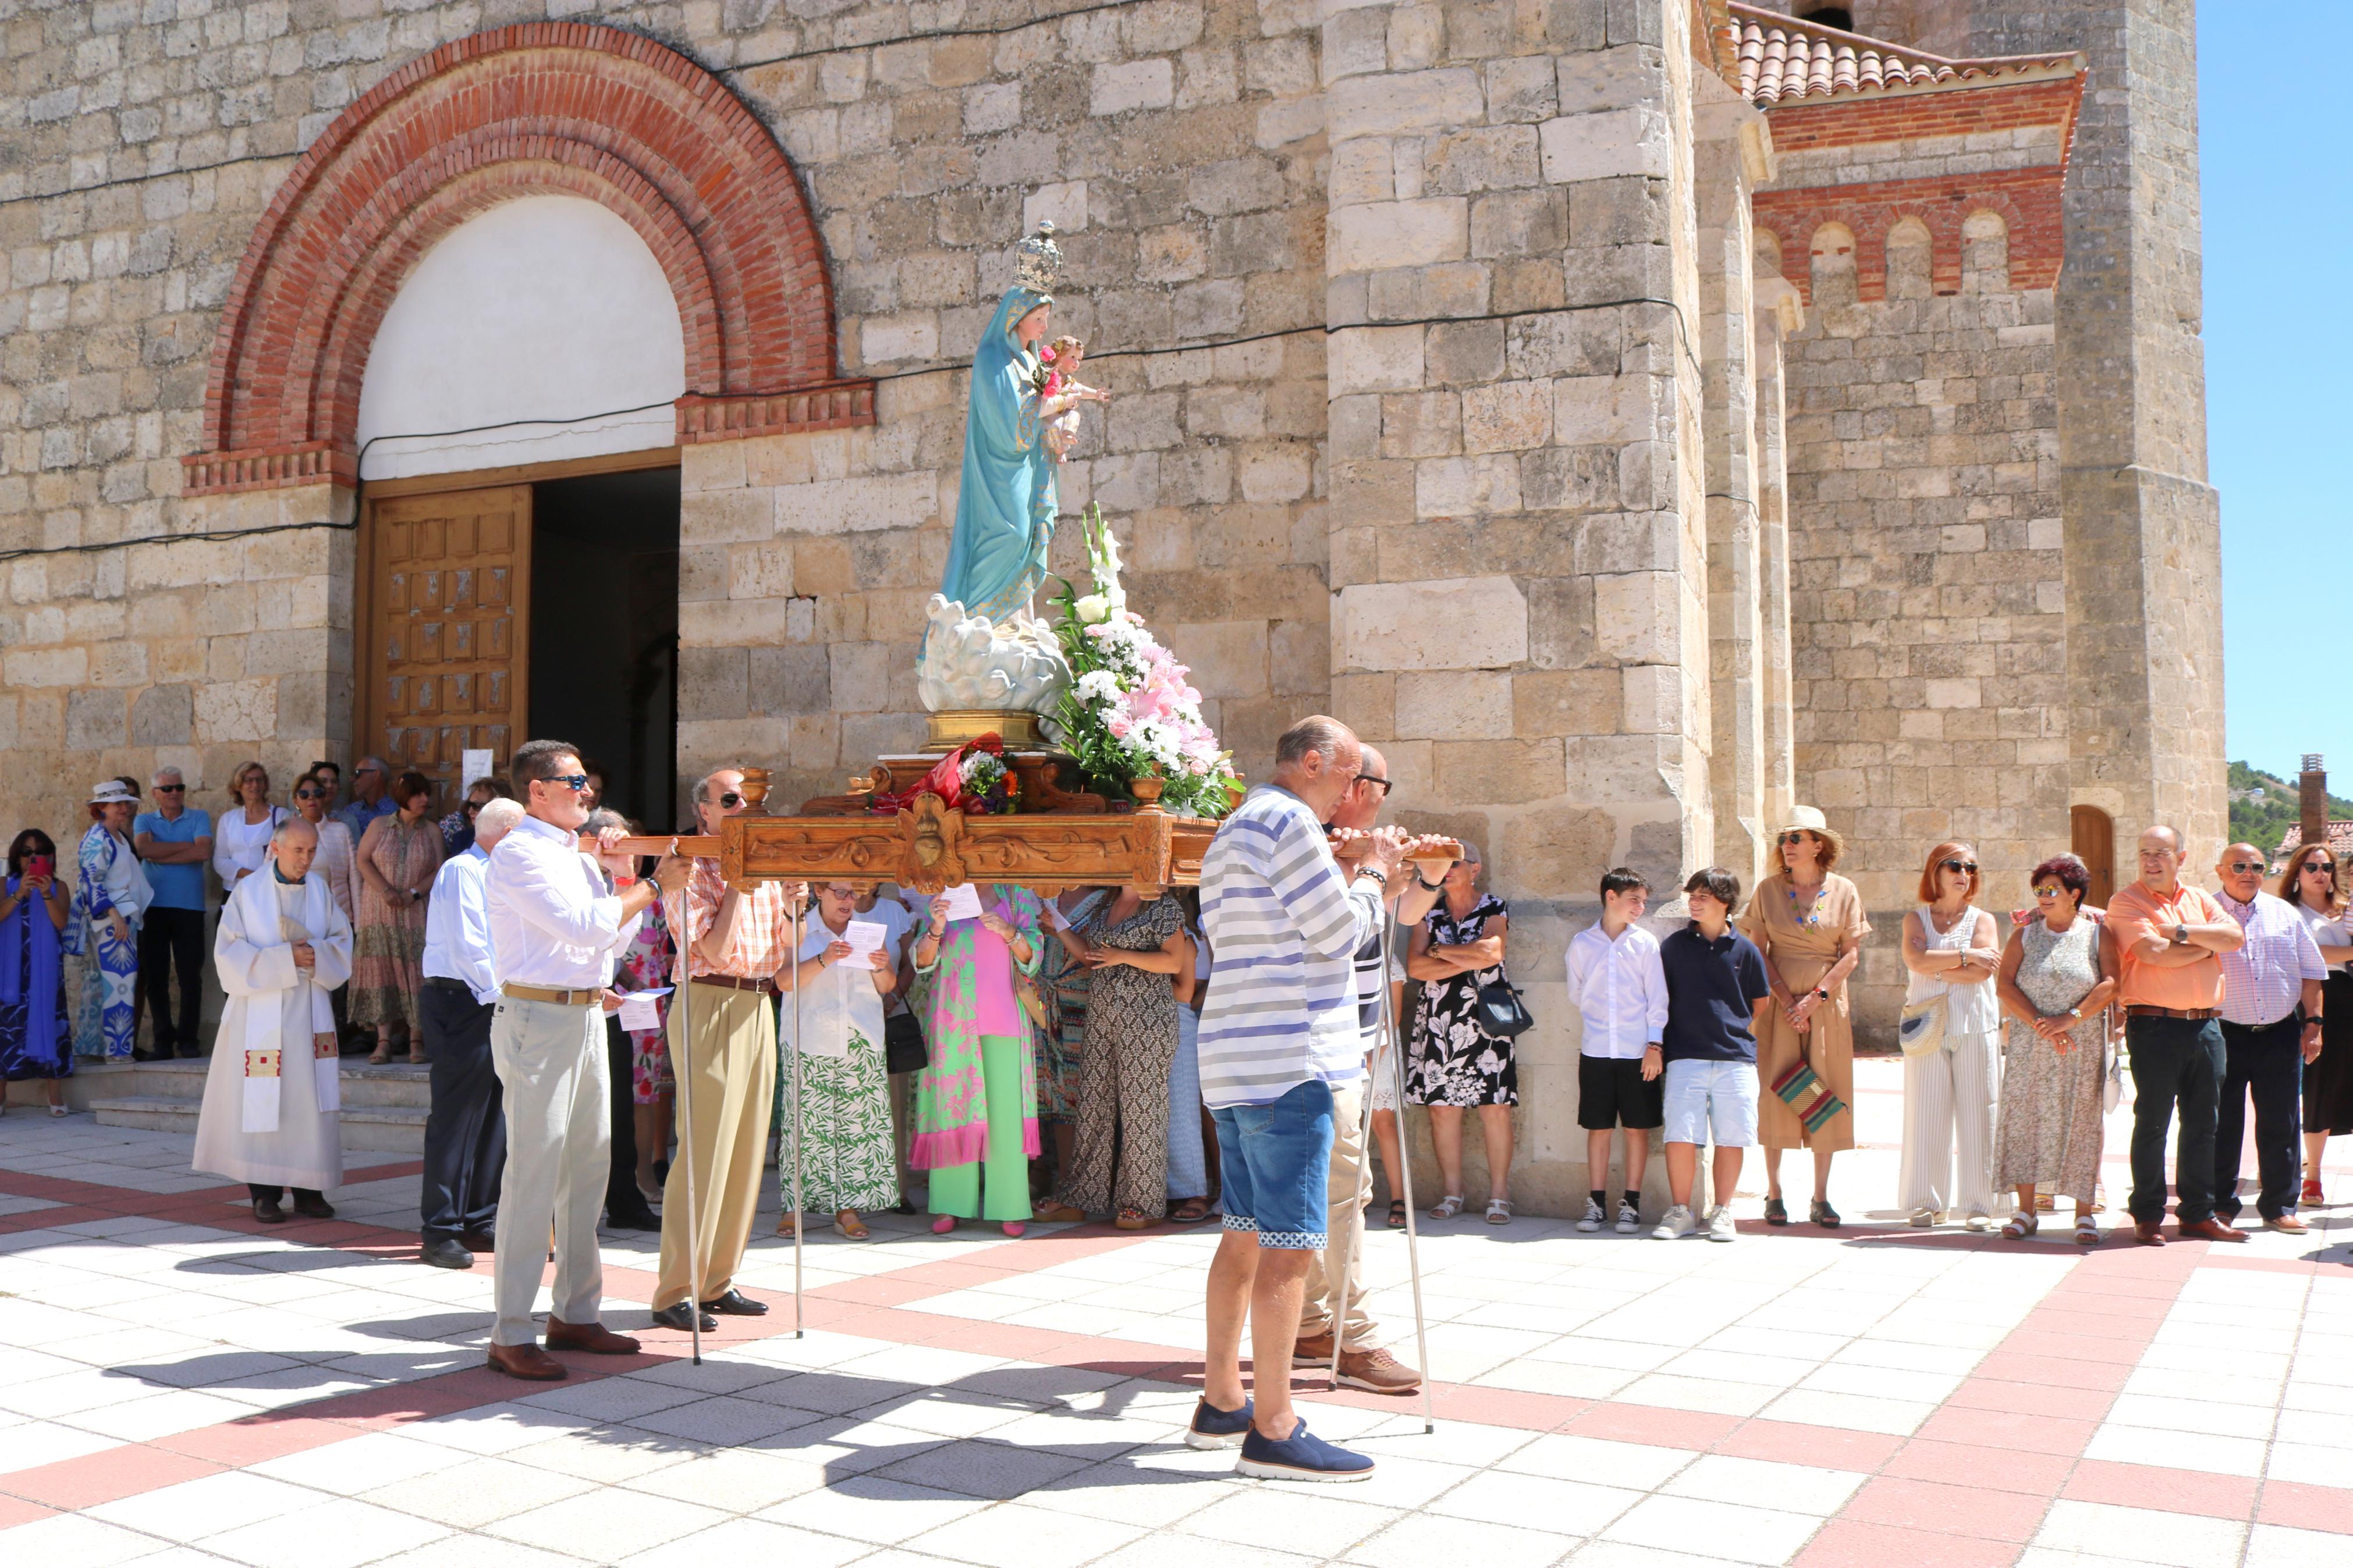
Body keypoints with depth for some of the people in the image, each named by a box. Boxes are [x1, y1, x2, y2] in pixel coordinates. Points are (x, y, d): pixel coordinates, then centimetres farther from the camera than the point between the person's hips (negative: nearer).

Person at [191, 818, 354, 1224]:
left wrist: (317, 954, -12)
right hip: (261, 1013, -3)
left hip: (309, 1011, 3)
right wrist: (286, 958, -16)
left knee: (312, 1100, 2)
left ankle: (309, 1190, 9)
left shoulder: (319, 889, 7)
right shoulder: (247, 892, -4)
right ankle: (265, 1194, 5)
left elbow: (342, 939, 9)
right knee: (261, 1103, -2)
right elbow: (229, 952, -8)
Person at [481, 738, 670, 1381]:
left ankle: (574, 1313, 22)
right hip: (538, 1019, -9)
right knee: (534, 1173, -7)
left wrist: (629, 875, 6)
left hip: (585, 1015, 9)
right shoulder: (520, 854, -10)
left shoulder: (578, 857, 17)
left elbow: (615, 937, 18)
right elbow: (583, 925, -20)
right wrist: (654, 884, -14)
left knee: (588, 1166, 12)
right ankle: (511, 1335, -1)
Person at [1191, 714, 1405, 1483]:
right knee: (1289, 1245, -7)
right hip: (1287, 1061, -11)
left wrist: (1363, 875, 18)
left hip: (1235, 1064, 11)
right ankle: (1273, 1431, -3)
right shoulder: (1287, 821, -10)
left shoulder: (1232, 832, 22)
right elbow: (1340, 934, -14)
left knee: (1245, 1234, 15)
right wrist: (1372, 872, 2)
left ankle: (1221, 1404, 23)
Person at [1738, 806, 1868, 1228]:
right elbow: (1758, 952, 1)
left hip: (1827, 1003, 0)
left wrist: (1817, 996, -11)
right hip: (1779, 1003, 0)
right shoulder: (1769, 891, 4)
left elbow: (1851, 955, 0)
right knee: (1776, 1091, -2)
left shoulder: (1844, 892, 3)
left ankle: (1821, 1199, 7)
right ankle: (1774, 1193, 6)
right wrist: (1786, 998, -10)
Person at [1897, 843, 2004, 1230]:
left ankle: (1978, 1204, 5)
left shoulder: (1982, 920, 9)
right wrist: (1965, 956, -10)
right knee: (1926, 1114, -2)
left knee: (1975, 1115, -1)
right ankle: (1925, 1202, 5)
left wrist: (1936, 968, -5)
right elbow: (1916, 960, -9)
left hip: (1975, 1027, 0)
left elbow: (1982, 971, -7)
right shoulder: (1916, 919, 10)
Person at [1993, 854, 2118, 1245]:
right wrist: (2041, 1025, -13)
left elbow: (2111, 983, -7)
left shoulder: (2097, 933, 4)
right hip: (2029, 1046, 2)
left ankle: (2084, 1213, 8)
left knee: (2080, 1122, 0)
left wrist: (2071, 1019, -16)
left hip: (2082, 1047, -1)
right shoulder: (2025, 934, 7)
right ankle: (2026, 1212, 8)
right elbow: (2004, 987, -2)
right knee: (2024, 1117, 0)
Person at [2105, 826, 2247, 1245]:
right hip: (2154, 1025, -5)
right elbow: (2153, 953, -16)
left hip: (2206, 1023, 5)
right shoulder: (2127, 901, -2)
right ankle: (2148, 1216, 7)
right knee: (2152, 1123, -1)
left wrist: (2180, 932, -11)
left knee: (2203, 1123, 9)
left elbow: (2235, 937, -1)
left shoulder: (2200, 899, 15)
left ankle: (2198, 1214, 19)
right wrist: (2207, 946, -2)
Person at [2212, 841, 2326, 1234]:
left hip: (2281, 1035, 3)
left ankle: (2279, 1207, 17)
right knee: (2222, 1125, 3)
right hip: (2225, 1035, -3)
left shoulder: (2285, 914, 10)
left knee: (2280, 1125, 6)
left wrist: (2313, 1022, 7)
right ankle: (2220, 1206, 14)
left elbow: (2311, 972, 14)